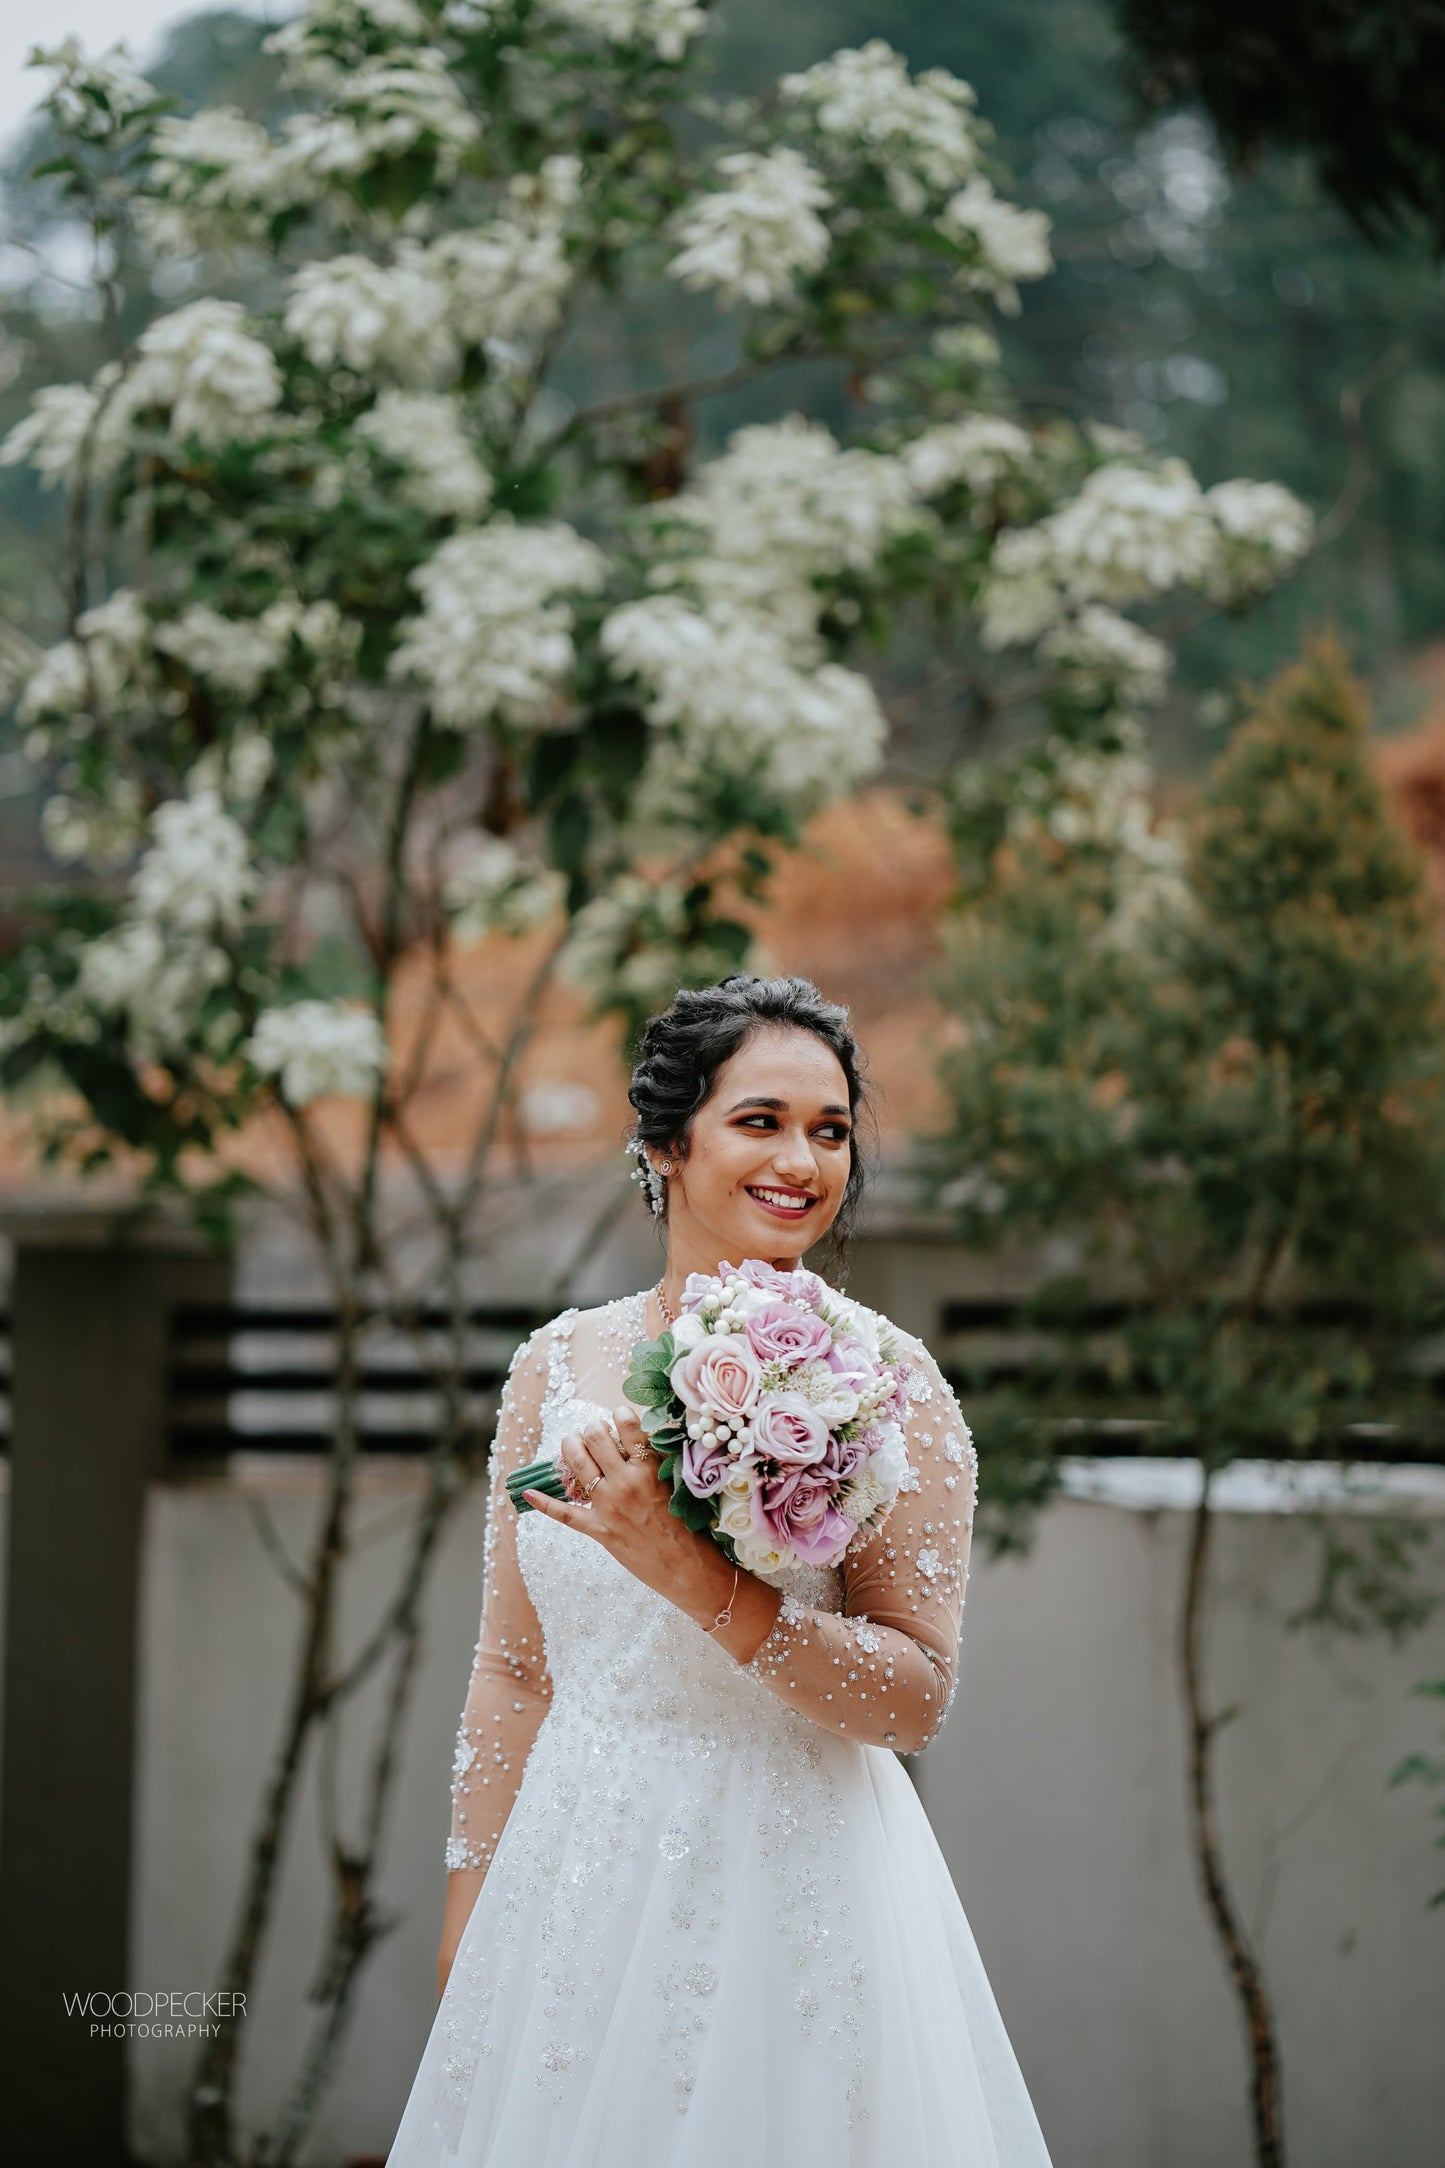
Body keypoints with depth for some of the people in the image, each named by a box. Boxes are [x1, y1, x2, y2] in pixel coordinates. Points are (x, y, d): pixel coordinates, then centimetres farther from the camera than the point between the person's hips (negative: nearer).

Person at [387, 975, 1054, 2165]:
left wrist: (696, 1578, -23)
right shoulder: (561, 1365, 4)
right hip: (576, 1878, 3)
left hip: (792, 1888, -3)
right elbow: (514, 1671, 10)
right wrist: (466, 1913, 9)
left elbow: (918, 1699, -13)